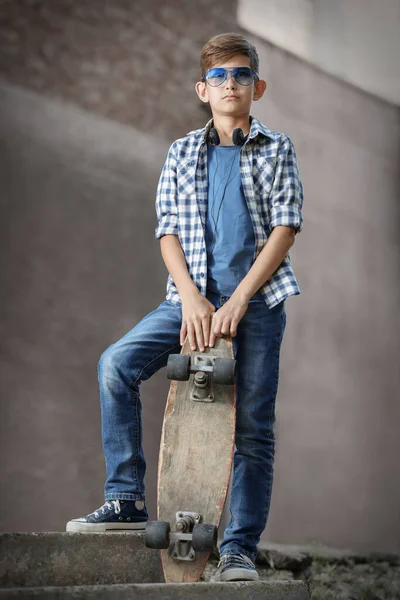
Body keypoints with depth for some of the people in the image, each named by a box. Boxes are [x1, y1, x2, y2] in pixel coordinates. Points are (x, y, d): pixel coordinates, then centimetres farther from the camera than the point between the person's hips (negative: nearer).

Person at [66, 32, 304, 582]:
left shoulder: (276, 149, 7)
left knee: (253, 427, -3)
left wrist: (237, 302, -13)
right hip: (194, 296, 2)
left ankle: (239, 547, 5)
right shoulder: (183, 153, 12)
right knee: (117, 364, -19)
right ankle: (126, 500, -11)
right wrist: (192, 299, -11)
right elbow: (169, 232, 6)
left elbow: (284, 228, -2)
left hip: (257, 299, -2)